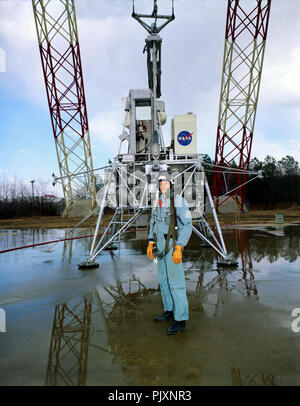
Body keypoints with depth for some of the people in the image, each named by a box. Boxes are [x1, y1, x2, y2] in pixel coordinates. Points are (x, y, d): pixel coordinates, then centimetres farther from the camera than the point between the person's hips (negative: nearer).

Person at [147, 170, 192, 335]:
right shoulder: (158, 202, 10)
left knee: (176, 283, -4)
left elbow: (186, 226, -17)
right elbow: (153, 223, 18)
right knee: (163, 280, 16)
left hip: (173, 246, -8)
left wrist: (178, 249, -23)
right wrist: (150, 244, 12)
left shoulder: (178, 201, -14)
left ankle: (180, 319, 6)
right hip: (160, 246, 8)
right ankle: (170, 311, 31)